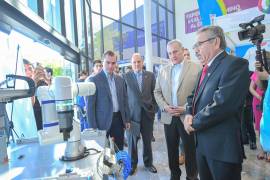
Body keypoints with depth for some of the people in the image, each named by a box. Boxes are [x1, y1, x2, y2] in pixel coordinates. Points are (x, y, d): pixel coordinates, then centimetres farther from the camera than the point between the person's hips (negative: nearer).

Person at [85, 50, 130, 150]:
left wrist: (127, 119, 10)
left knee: (119, 149, 14)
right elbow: (90, 105, -10)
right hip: (103, 121, -4)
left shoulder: (120, 79, 8)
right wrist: (93, 126, -12)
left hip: (119, 119, 5)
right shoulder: (94, 80, -9)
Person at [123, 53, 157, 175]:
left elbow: (154, 93, 7)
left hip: (148, 112, 2)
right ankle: (132, 163, 29)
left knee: (147, 140, 13)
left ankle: (148, 163, 32)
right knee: (132, 141, 9)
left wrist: (154, 108, 2)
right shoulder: (125, 76, 0)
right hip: (132, 113, -1)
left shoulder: (150, 75, 4)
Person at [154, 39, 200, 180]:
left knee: (190, 150, 10)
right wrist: (164, 106, -6)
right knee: (172, 150, 15)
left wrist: (187, 108, -15)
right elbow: (157, 92, 10)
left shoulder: (196, 68, -3)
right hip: (168, 117, 4)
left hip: (187, 117, -3)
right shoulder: (163, 71, 10)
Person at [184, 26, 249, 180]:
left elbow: (222, 103, -27)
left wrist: (195, 123, -14)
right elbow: (194, 96, 17)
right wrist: (189, 114, -4)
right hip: (202, 143, 8)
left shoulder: (235, 64, -15)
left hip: (223, 146, -8)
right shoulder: (206, 69, 13)